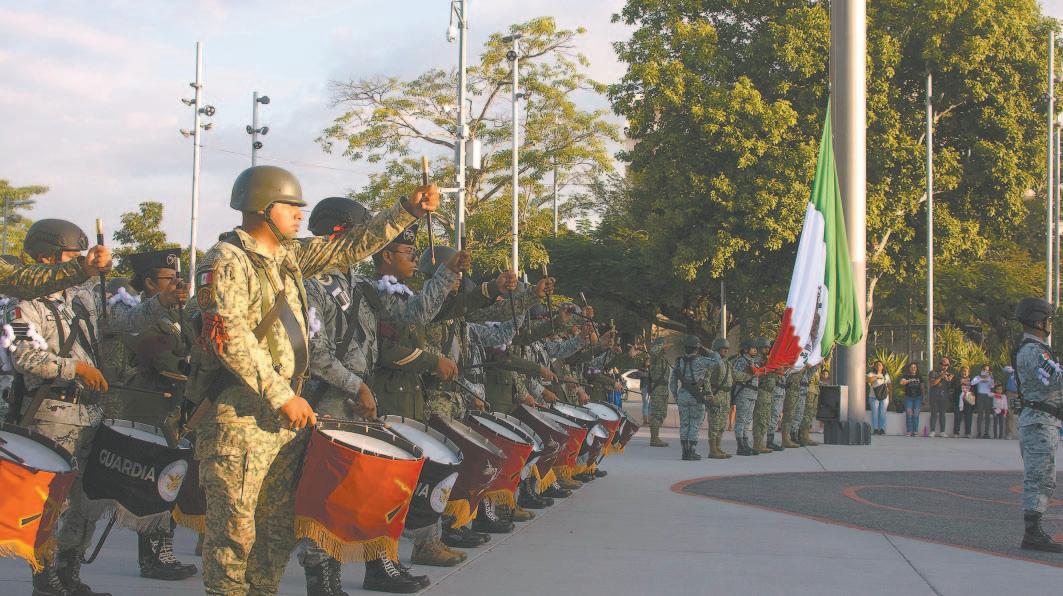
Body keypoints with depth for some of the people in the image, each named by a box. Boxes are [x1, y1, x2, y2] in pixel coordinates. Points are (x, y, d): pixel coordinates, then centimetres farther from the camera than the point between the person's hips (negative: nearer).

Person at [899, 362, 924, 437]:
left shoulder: (919, 376, 12)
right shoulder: (906, 376, 6)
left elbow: (922, 387, 15)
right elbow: (901, 382, -11)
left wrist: (922, 396, 10)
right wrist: (909, 381, -25)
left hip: (917, 397, 1)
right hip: (908, 397, -1)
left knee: (916, 414, -4)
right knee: (909, 414, -6)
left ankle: (915, 431, -2)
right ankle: (909, 431, -5)